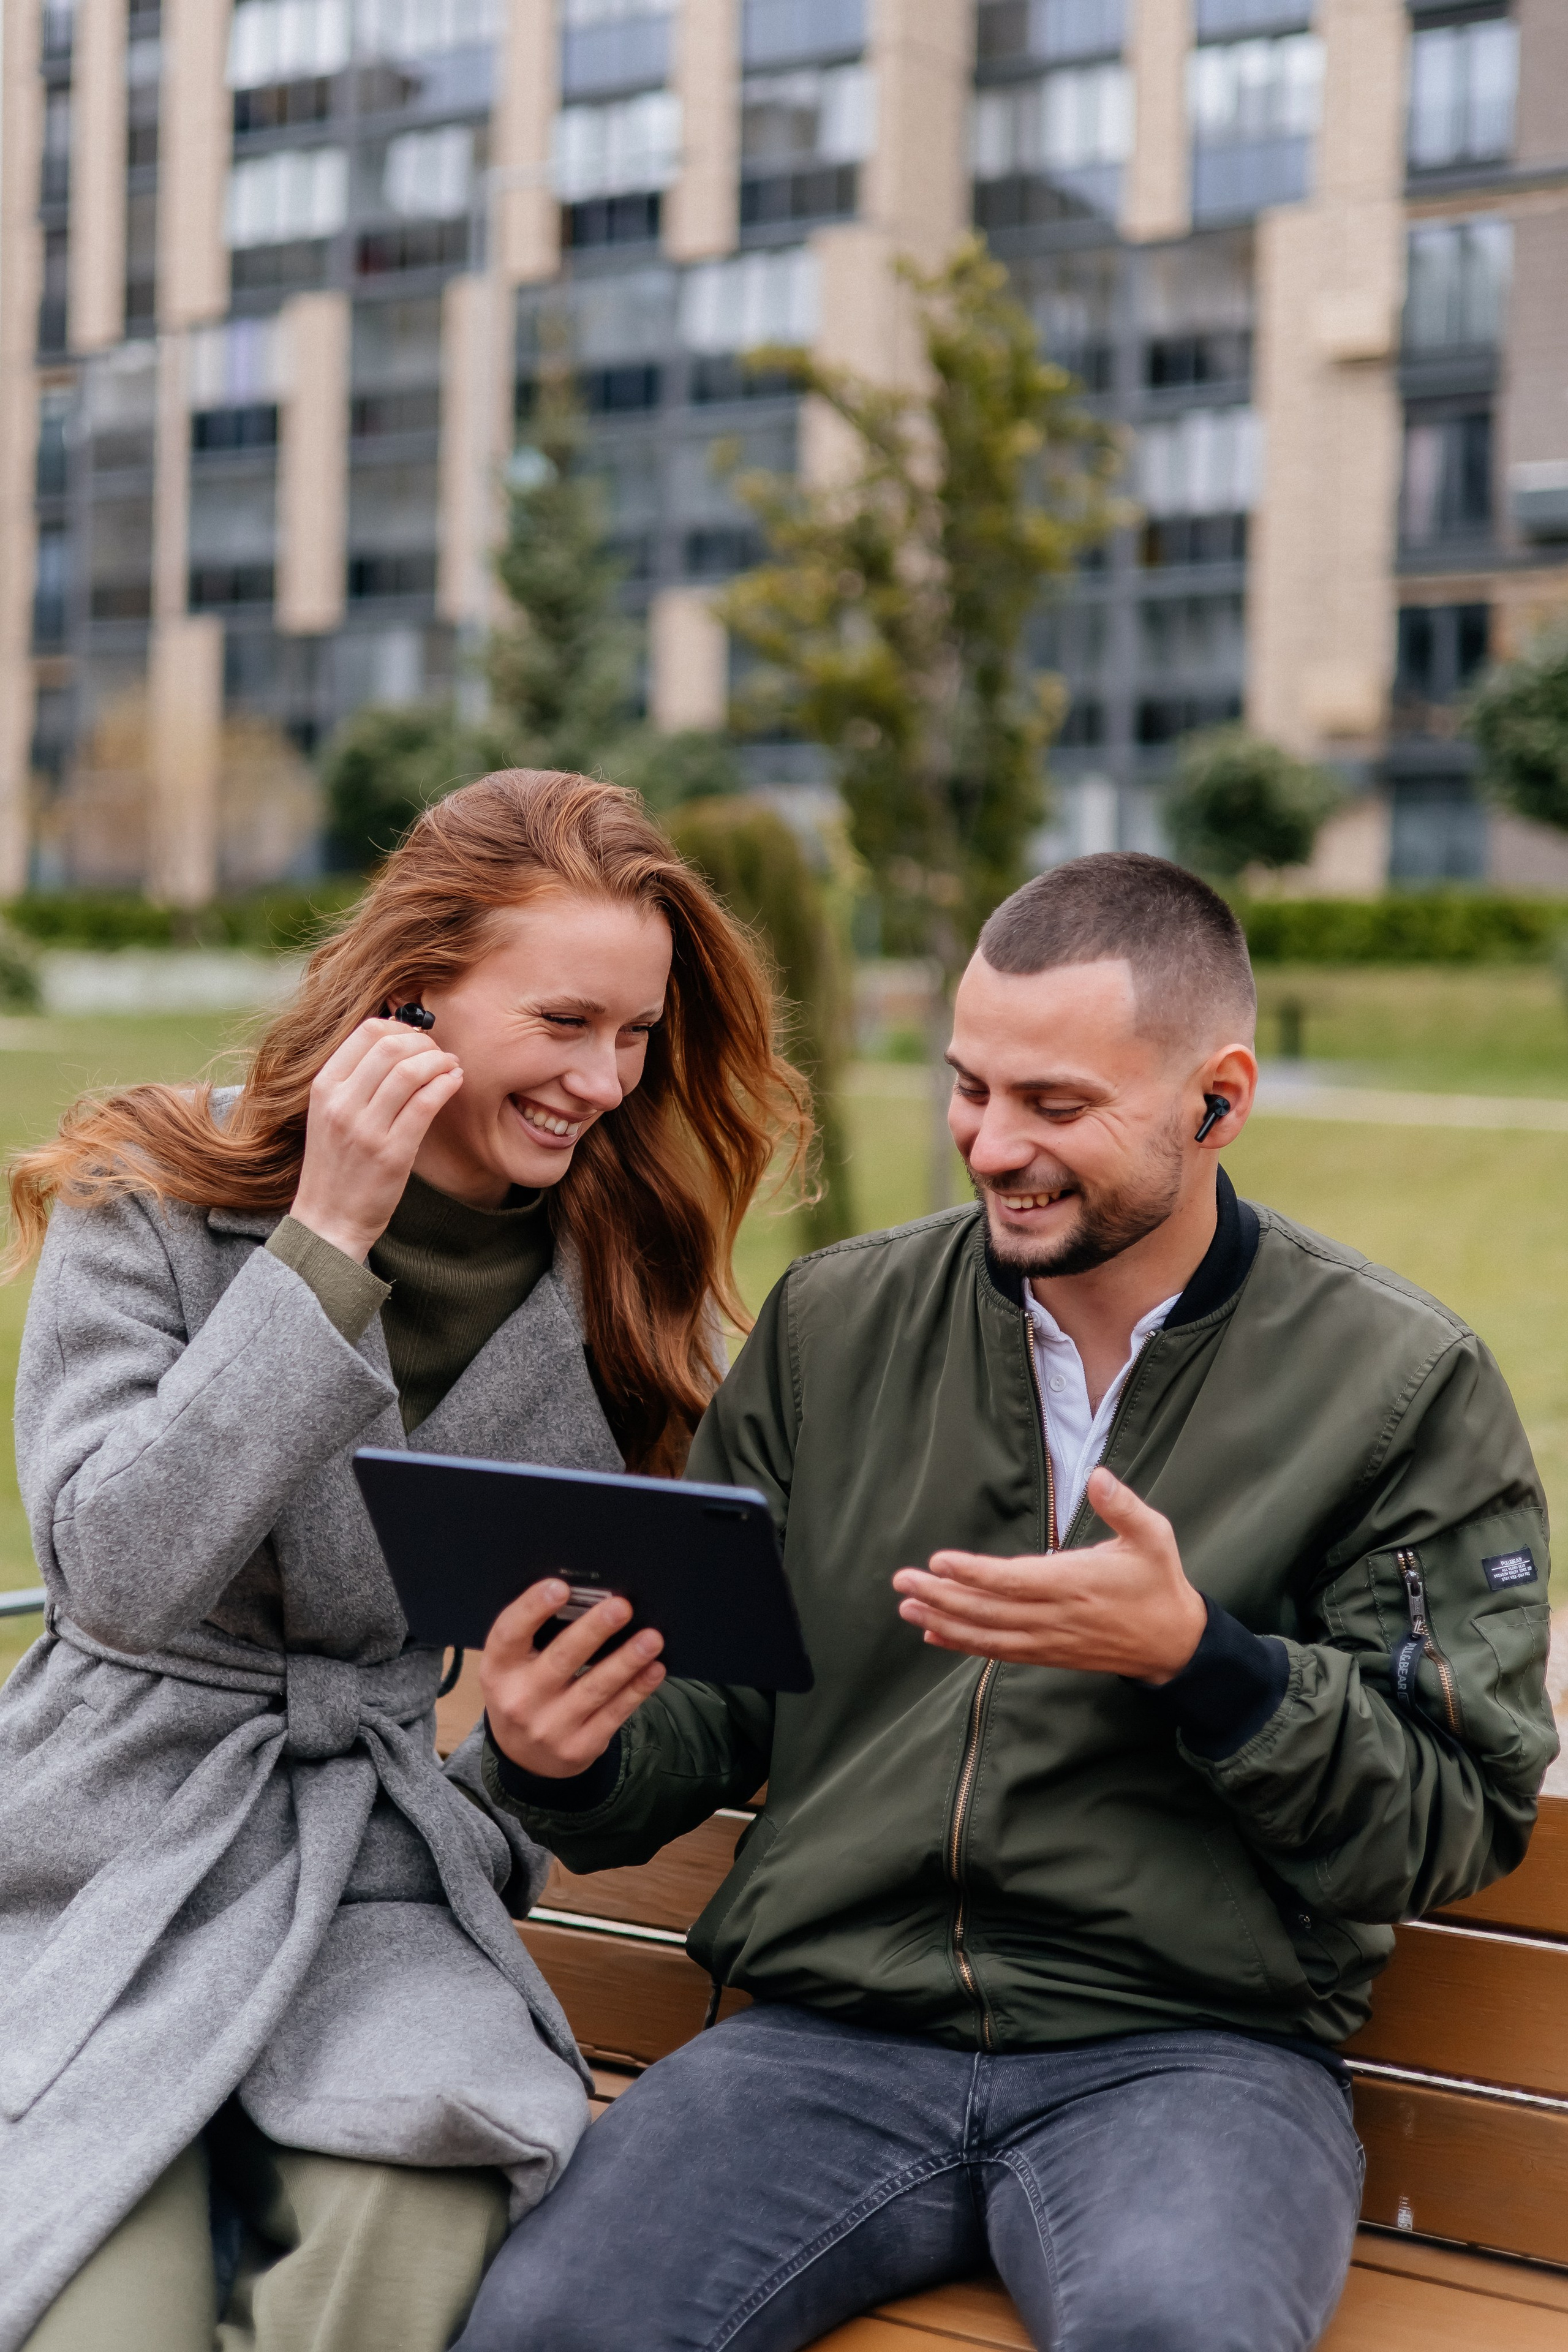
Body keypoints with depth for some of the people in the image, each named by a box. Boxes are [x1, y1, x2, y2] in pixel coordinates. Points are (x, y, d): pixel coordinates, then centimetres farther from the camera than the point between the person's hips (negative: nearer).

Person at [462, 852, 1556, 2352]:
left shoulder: (1404, 1384, 1)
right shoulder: (830, 1328, 10)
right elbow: (705, 1707, 12)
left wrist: (1198, 1659, -17)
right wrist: (568, 1757, -10)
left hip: (1189, 2051, -2)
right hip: (831, 2030, 2)